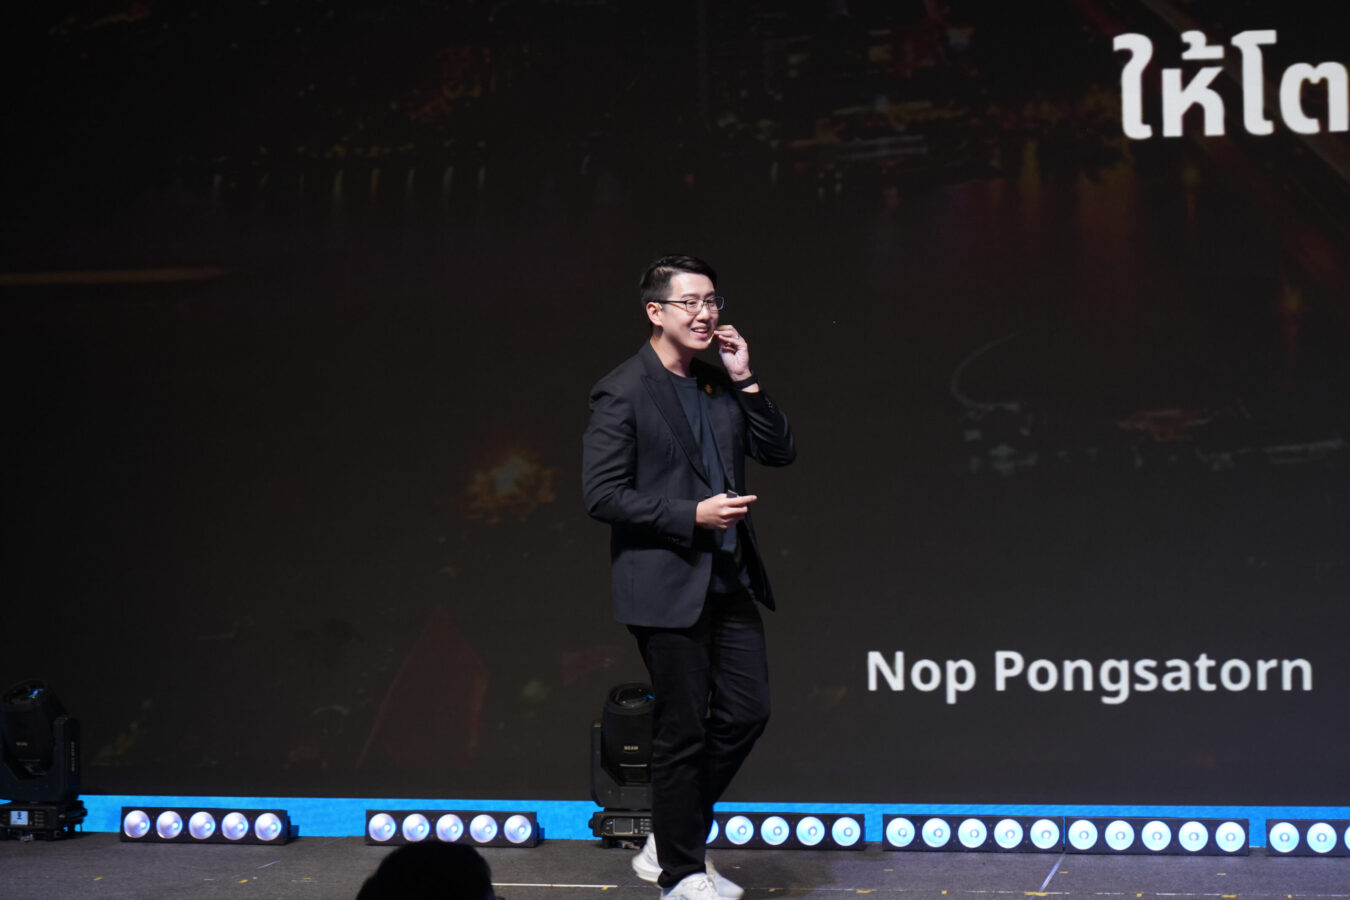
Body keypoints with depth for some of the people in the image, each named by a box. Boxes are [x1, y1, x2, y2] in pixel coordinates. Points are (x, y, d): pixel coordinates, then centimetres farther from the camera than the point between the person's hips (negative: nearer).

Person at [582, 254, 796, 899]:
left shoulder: (720, 385, 12)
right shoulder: (622, 392, -10)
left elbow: (781, 453, 10)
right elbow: (602, 494, -14)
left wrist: (746, 382, -2)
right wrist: (691, 515, -19)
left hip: (729, 580, 7)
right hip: (666, 585, -7)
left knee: (747, 712, 7)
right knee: (683, 731, 0)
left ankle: (672, 841, 24)